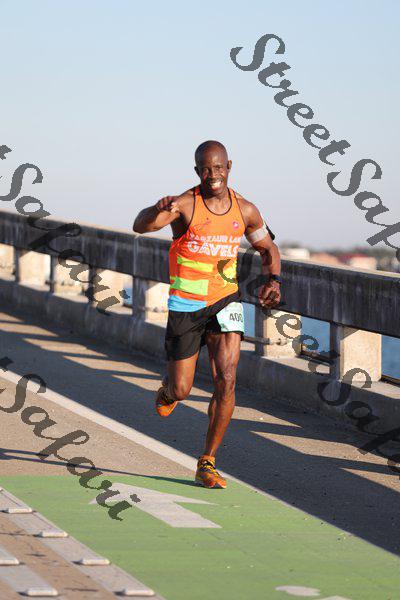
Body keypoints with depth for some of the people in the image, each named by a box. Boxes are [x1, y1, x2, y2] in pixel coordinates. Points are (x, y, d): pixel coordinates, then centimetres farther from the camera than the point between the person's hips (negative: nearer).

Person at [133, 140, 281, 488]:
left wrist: (273, 279, -4)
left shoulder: (245, 210, 0)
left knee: (226, 381, -13)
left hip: (225, 302, 2)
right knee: (181, 390, 4)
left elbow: (268, 248, 16)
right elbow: (140, 226, -32)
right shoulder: (185, 205, -14)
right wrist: (159, 210, -55)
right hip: (186, 304, -2)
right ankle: (167, 392, 45)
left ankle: (207, 465, -3)